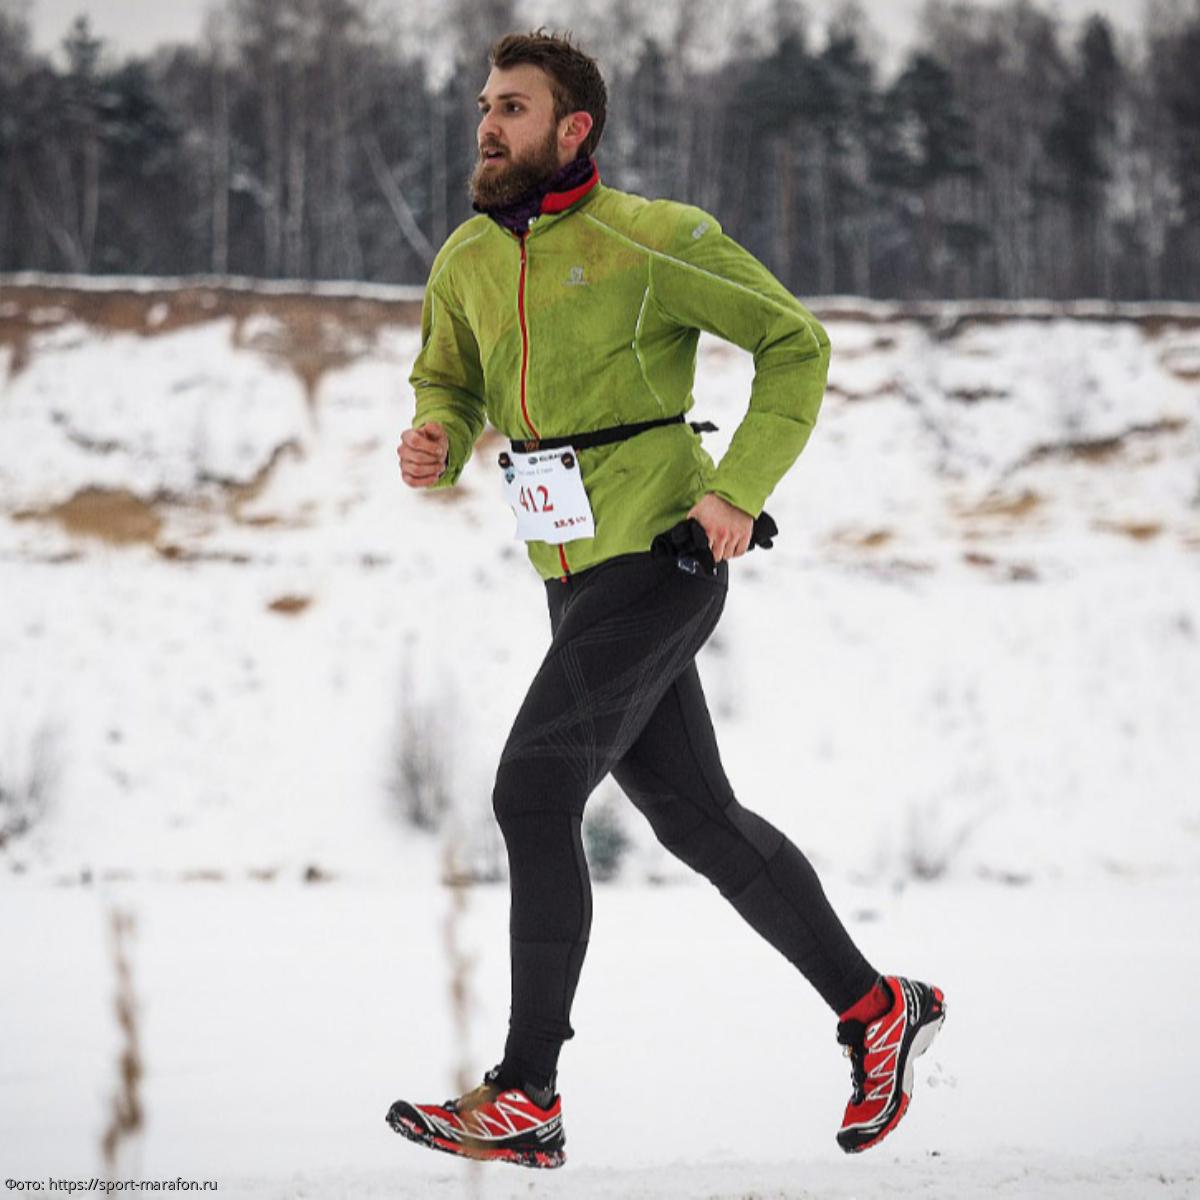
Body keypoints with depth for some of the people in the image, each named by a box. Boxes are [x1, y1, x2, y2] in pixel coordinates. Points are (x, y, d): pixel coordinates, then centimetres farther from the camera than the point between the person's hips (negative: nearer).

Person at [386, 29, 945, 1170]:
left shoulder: (653, 240, -11)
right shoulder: (467, 261, 7)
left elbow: (796, 345, -4)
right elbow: (450, 384, 20)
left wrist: (738, 490, -13)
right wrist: (434, 445, -4)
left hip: (656, 563, -7)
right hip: (573, 577, 7)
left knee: (533, 794, -15)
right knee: (699, 819, 12)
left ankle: (528, 1096, -12)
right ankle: (875, 1009, 26)